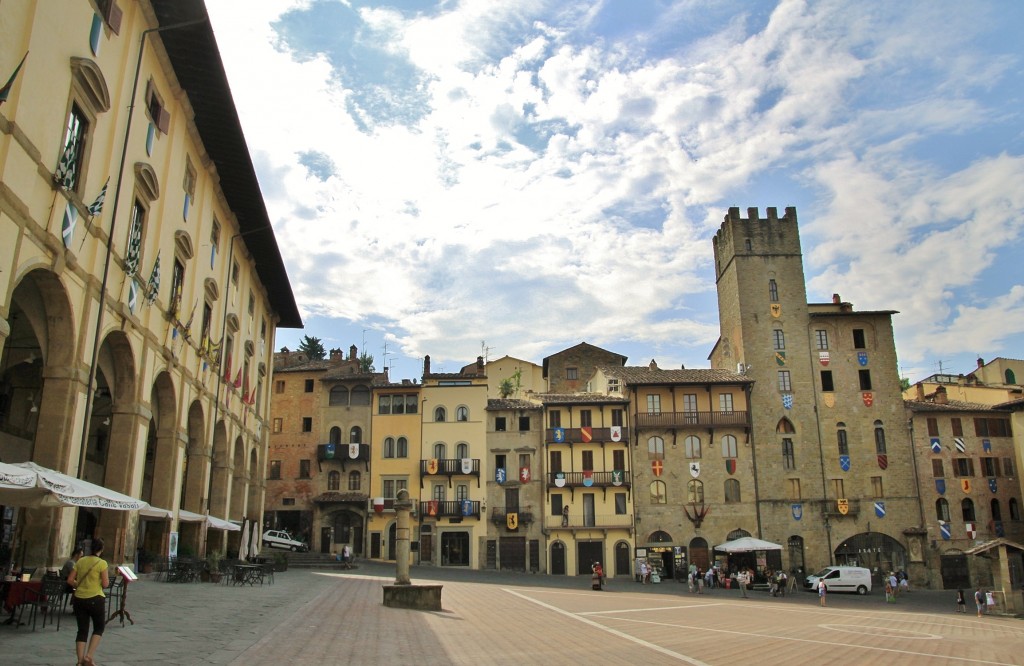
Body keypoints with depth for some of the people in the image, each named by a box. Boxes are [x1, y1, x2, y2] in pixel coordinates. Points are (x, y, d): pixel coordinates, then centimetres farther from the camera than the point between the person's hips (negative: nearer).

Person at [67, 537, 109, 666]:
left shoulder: (80, 561, 5)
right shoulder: (102, 563, -10)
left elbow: (70, 580, 5)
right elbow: (105, 584, -11)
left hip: (79, 599, 4)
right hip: (95, 599, -4)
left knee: (82, 630, 11)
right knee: (98, 628, 14)